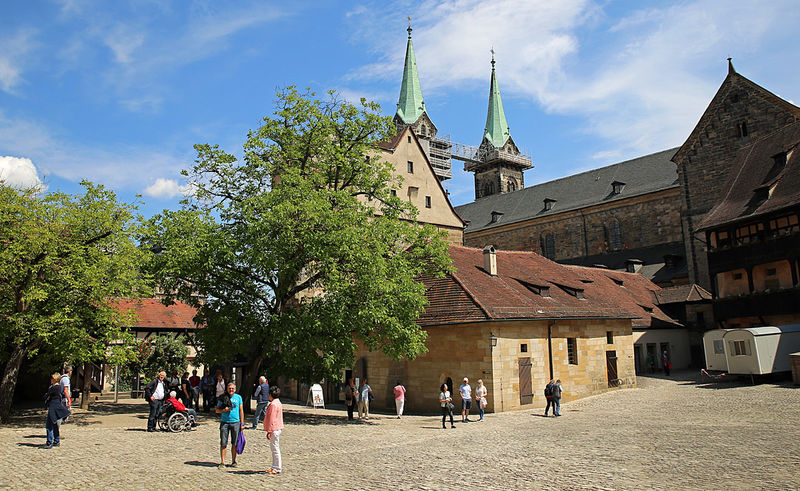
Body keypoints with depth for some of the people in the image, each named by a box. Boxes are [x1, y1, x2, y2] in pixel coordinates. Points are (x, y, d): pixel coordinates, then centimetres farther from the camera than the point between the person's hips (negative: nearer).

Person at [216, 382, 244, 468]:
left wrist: (242, 423, 4)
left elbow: (241, 410, 8)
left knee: (234, 443, 5)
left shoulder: (238, 397, 6)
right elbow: (217, 410, 8)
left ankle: (233, 461, 17)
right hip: (224, 422, 0)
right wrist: (224, 410, -13)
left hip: (235, 422, 1)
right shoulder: (223, 398, 3)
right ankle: (222, 462, 7)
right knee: (223, 443, -1)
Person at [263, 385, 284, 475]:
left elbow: (271, 419, -19)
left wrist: (269, 431, -17)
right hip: (278, 428, 10)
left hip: (274, 429, -10)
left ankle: (277, 468, 0)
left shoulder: (273, 404, -18)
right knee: (275, 448, 15)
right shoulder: (278, 403, 14)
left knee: (275, 448, -4)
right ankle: (275, 467, 22)